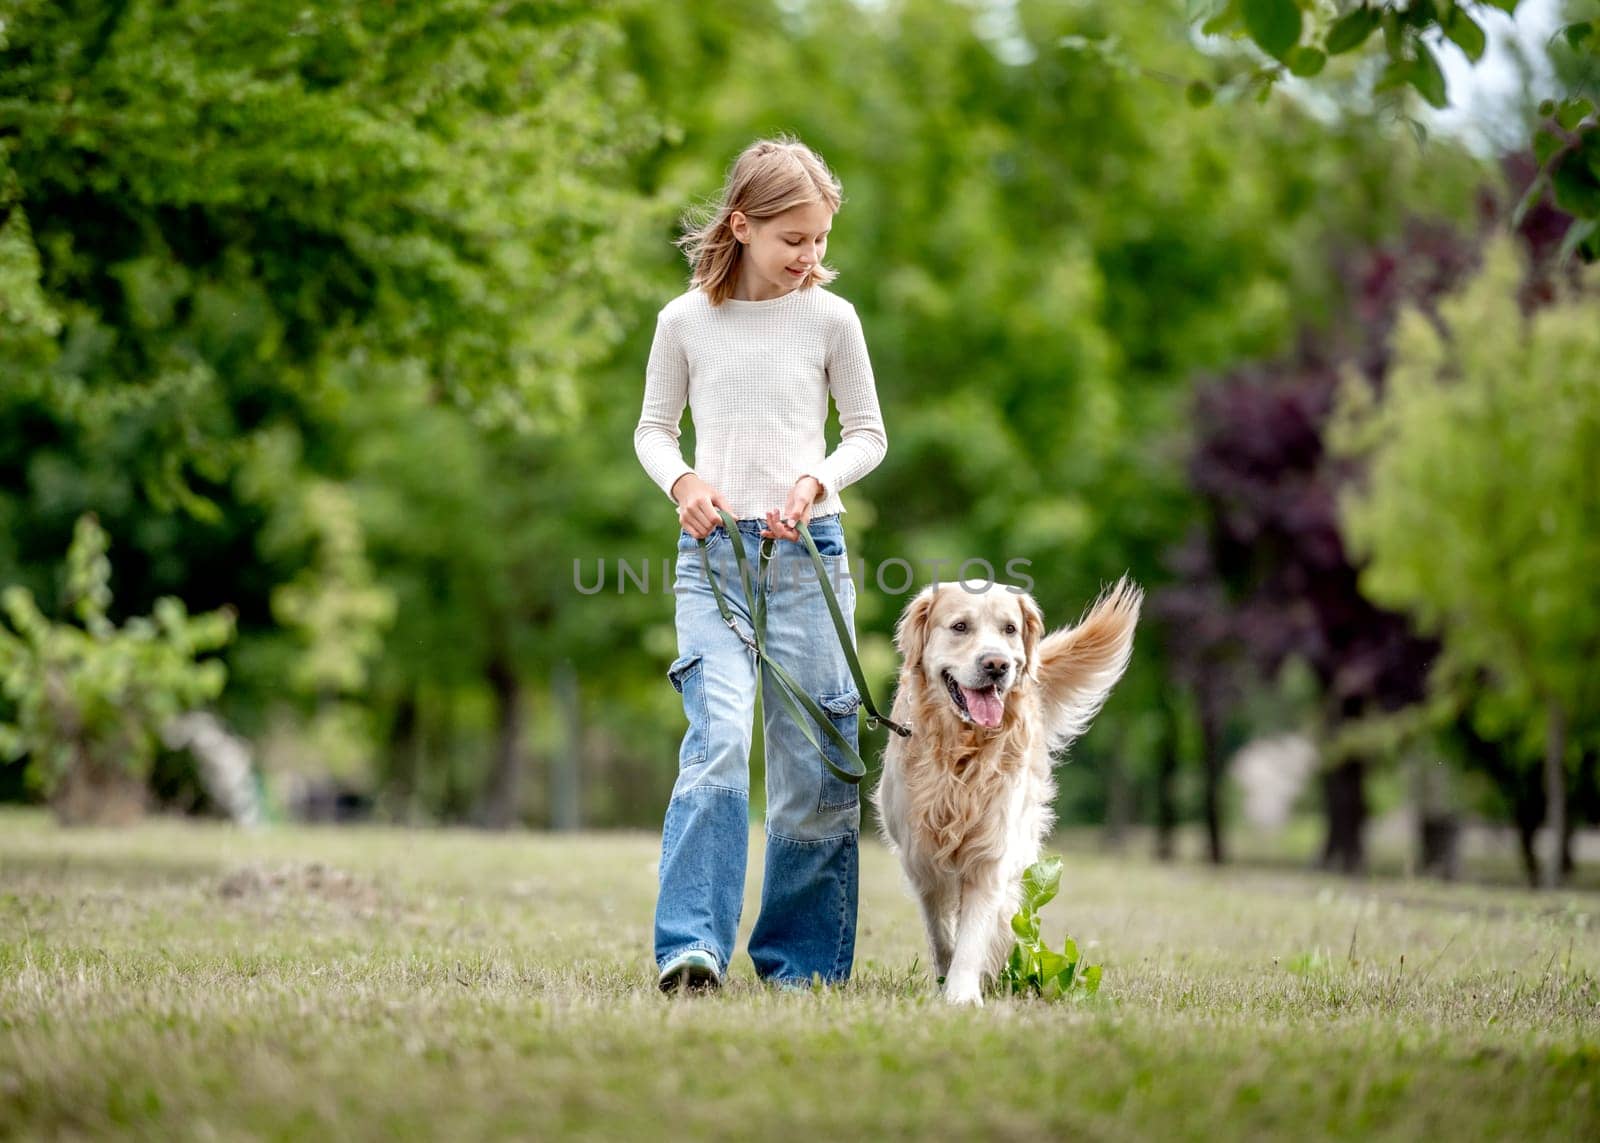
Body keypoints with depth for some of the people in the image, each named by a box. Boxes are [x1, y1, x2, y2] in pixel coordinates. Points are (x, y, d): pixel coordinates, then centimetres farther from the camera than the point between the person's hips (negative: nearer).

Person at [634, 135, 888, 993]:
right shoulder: (685, 321, 4)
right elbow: (653, 428, 13)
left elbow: (868, 433, 10)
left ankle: (801, 959, 12)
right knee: (719, 740, -19)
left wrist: (816, 483, -9)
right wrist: (681, 482, -7)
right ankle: (691, 946, -20)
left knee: (813, 760, 2)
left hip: (808, 550, 1)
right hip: (712, 550, -1)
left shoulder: (830, 319, 4)